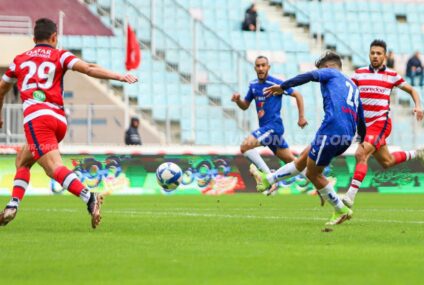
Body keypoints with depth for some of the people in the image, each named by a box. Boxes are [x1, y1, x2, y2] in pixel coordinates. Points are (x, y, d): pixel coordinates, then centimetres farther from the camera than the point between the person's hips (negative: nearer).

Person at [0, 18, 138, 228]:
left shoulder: (19, 60, 22)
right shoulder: (60, 56, 16)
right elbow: (88, 69, -2)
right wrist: (119, 77, -7)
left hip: (36, 117, -3)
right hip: (60, 119, 3)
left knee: (54, 167, -18)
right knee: (22, 160, 24)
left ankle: (89, 198, -40)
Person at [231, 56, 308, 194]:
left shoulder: (275, 83, -11)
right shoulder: (253, 85, 10)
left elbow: (297, 95, -5)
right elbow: (245, 106, 19)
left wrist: (301, 117, -7)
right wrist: (238, 100, -3)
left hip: (273, 126, -8)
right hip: (265, 127, 8)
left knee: (245, 146, -23)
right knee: (291, 161, 10)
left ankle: (268, 176, -17)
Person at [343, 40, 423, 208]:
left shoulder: (392, 75, 2)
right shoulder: (359, 73, 7)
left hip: (381, 123, -5)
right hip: (365, 124, 5)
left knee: (361, 154, -25)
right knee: (386, 162, 14)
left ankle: (350, 196, -27)